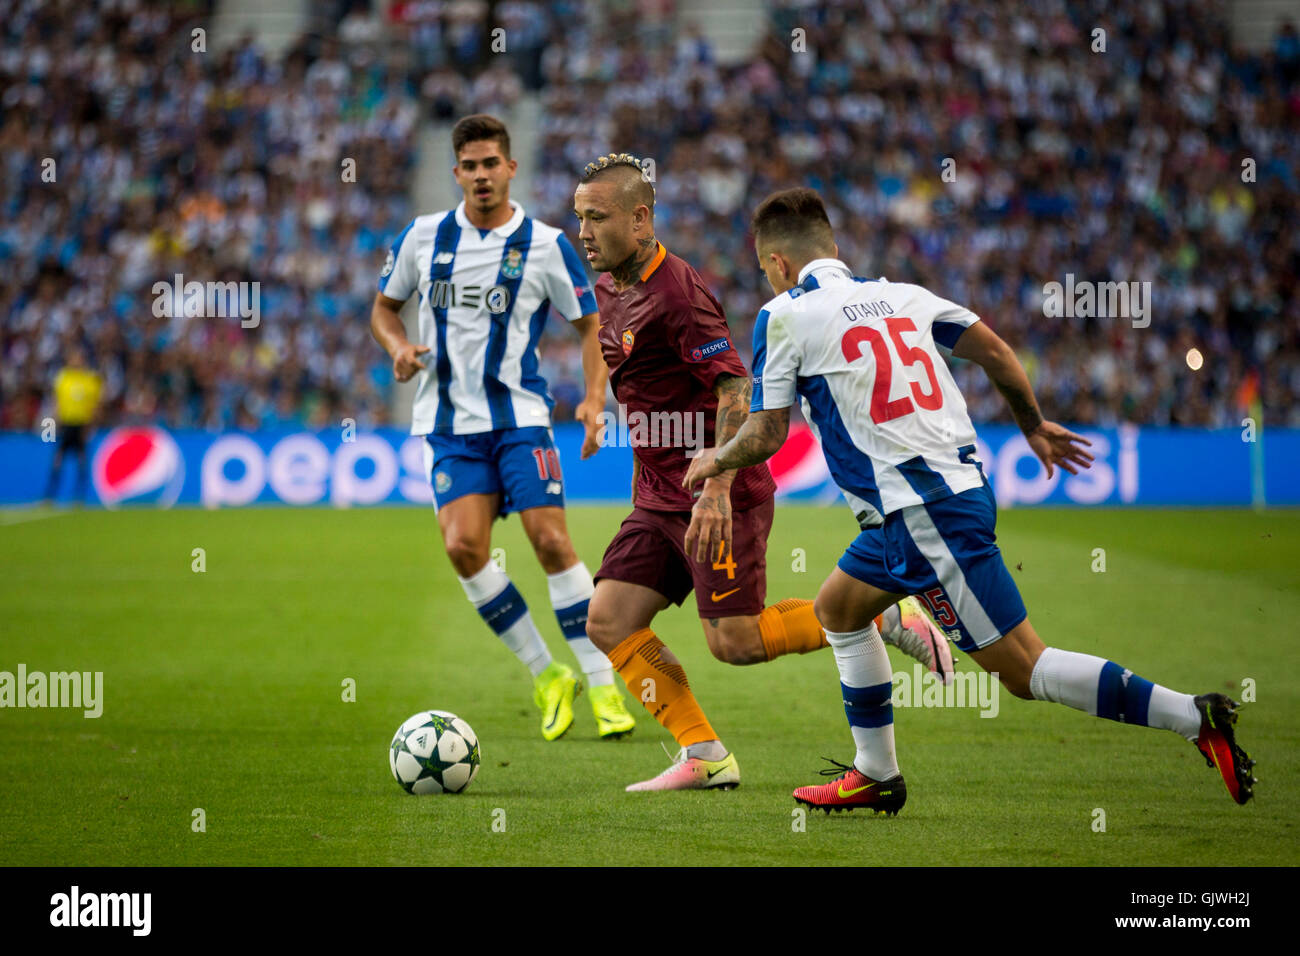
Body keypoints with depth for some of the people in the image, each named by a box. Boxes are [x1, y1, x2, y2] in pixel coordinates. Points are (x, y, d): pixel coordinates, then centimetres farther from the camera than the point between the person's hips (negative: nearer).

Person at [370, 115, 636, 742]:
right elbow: (384, 307, 18)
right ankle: (545, 676, 0)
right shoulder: (423, 237, 5)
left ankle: (602, 683, -1)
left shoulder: (545, 244, -1)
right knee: (463, 545, -15)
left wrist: (594, 400, -9)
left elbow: (590, 324, 6)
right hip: (450, 423, 2)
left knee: (551, 542, -12)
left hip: (519, 414, -2)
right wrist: (399, 348, -4)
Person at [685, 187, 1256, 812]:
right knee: (838, 607, 24)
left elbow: (766, 434, -1)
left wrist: (715, 460, 19)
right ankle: (875, 774, 28)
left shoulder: (784, 315, -3)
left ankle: (1195, 717, -17)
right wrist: (1034, 427, 26)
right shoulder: (898, 295, 14)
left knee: (1023, 672, -8)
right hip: (961, 477, 9)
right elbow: (994, 350, 12)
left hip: (927, 513, -9)